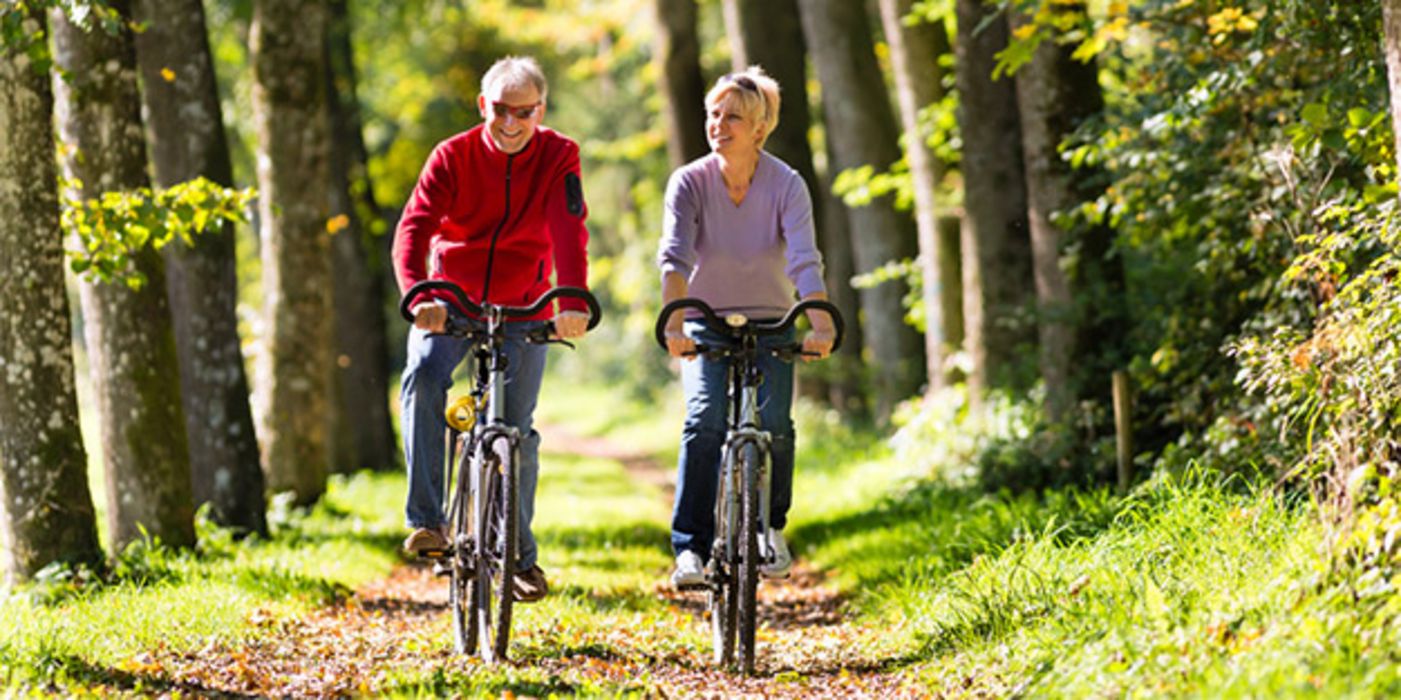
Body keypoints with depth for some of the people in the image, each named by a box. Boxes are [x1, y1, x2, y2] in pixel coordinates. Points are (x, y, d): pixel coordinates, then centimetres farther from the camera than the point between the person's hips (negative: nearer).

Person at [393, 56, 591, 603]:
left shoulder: (558, 157, -9)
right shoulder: (453, 156, -10)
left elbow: (569, 230, -22)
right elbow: (414, 227, -22)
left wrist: (573, 302, -40)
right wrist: (417, 295, -41)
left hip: (521, 310, 0)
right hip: (450, 301, 0)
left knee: (516, 430, -4)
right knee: (423, 377, -29)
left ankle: (520, 554, 13)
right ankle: (426, 521, -27)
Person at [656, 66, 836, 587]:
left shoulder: (787, 185, -14)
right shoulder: (689, 182, -13)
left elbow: (805, 261, -26)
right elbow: (674, 257, -25)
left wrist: (820, 326, -42)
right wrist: (674, 324, -42)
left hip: (771, 324, 0)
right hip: (707, 325, 0)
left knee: (773, 423, -17)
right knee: (705, 420, -22)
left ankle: (771, 527, 10)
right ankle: (690, 548, -20)